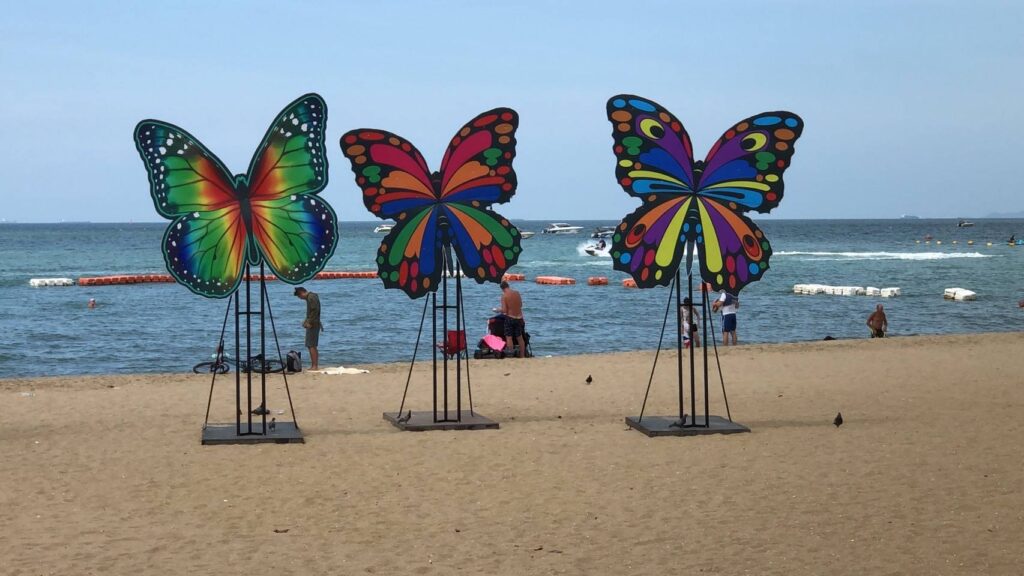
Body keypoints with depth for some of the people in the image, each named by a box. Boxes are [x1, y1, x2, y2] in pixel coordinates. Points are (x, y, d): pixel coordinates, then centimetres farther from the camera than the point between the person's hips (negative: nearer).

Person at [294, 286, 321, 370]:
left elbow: (315, 311, -22)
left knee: (311, 346, -9)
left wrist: (310, 322, -21)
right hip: (311, 324, 10)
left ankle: (315, 366, -9)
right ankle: (314, 365, 15)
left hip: (313, 325, -10)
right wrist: (306, 321, 15)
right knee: (310, 346, 12)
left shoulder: (311, 297, -14)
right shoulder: (309, 297, 17)